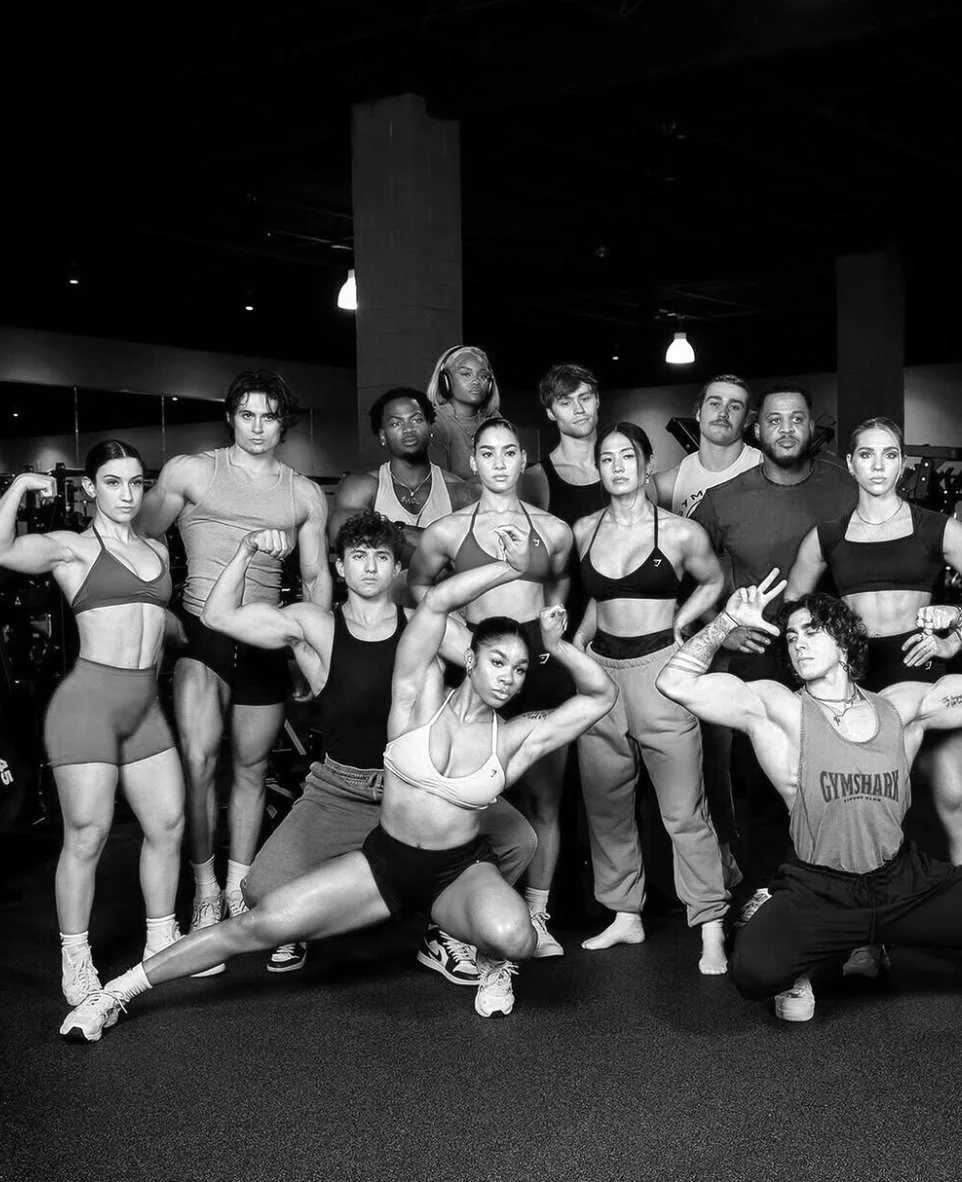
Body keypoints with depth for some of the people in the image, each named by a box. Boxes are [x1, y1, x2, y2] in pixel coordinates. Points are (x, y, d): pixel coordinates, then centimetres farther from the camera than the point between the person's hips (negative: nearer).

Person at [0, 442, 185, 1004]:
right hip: (88, 700, -6)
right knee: (88, 835, -4)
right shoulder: (70, 547, -1)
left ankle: (162, 941, 25)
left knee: (168, 824, 7)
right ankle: (76, 960, 10)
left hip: (146, 706, 6)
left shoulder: (159, 550, 17)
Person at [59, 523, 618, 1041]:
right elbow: (436, 603, -20)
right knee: (261, 923, -12)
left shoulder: (517, 737, -3)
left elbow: (602, 694, 0)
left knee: (513, 936, -36)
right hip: (384, 860, 0)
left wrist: (557, 645, -13)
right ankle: (119, 991, 3)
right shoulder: (420, 695, -7)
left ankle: (493, 963, 4)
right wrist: (513, 568, -21)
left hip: (462, 871, 0)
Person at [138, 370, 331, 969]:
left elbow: (318, 576, 13)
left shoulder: (306, 495, 12)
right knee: (200, 759, -20)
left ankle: (238, 888, 24)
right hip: (201, 633, -3)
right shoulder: (189, 472, 3)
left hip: (266, 642, 3)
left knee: (252, 767, 10)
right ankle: (206, 888, -4)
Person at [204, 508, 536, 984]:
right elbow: (219, 616, -4)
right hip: (340, 792, -1)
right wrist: (244, 553, -15)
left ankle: (442, 932, 11)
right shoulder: (314, 627, 0)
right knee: (263, 891, -19)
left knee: (518, 840, -17)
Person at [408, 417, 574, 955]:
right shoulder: (448, 531, 4)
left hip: (542, 665, 1)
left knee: (544, 798, 3)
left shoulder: (554, 530, 8)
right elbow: (419, 585, 18)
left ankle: (537, 916, 11)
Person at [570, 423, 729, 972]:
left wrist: (676, 624, 2)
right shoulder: (585, 531, 7)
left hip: (660, 671, -4)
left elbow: (714, 581, 14)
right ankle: (626, 916, 24)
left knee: (684, 811, -4)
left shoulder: (680, 533, -4)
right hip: (600, 670, 5)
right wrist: (574, 644, 11)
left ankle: (711, 929, 3)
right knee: (606, 806, 10)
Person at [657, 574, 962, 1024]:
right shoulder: (776, 708, -1)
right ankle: (797, 968, 9)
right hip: (818, 892, -3)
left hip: (906, 885, 3)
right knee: (754, 971, -29)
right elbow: (676, 682, -9)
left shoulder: (901, 705, 10)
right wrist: (729, 619, -11)